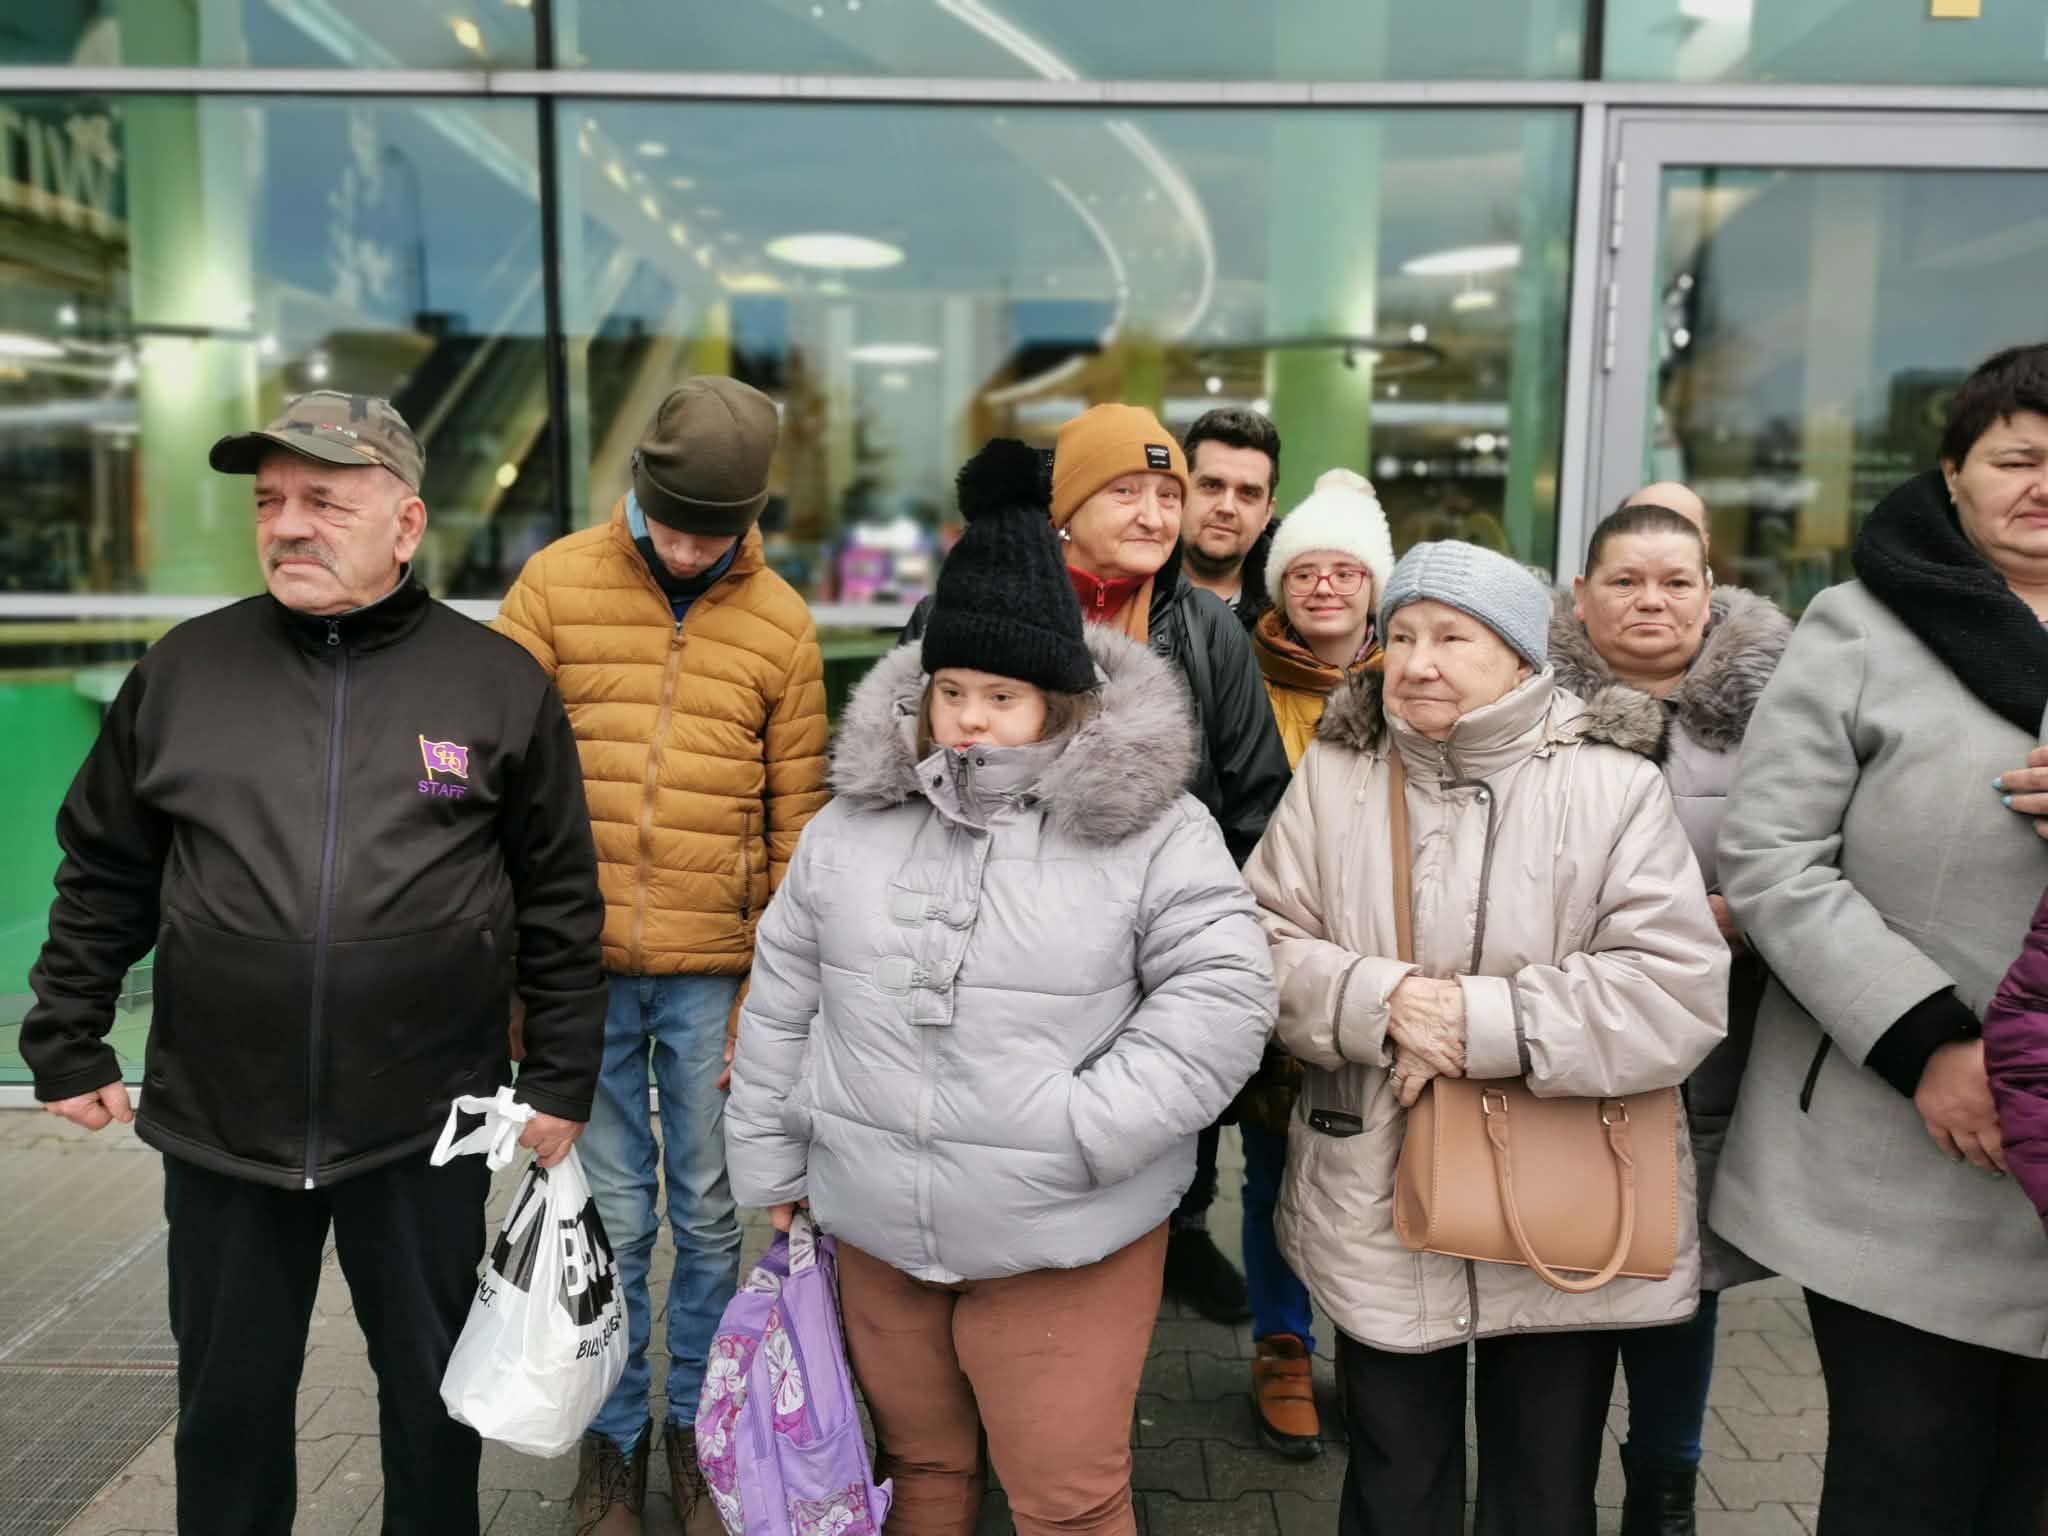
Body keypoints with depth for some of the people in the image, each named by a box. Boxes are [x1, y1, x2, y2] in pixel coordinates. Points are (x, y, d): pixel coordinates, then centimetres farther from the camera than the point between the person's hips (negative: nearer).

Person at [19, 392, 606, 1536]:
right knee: (229, 1401, 18)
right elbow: (104, 875, 10)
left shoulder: (501, 683, -4)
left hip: (428, 1128, -1)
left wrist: (562, 1080, 0)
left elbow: (560, 901, 0)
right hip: (221, 1125, 2)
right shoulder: (186, 669, 1)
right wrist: (69, 1045, 9)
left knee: (433, 1394, 17)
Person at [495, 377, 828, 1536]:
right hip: (578, 966, 0)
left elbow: (798, 821, 3)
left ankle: (697, 1423, 33)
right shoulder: (556, 586, -1)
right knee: (610, 1218, 11)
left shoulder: (782, 623, 1)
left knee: (709, 1216, 12)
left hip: (714, 977, 1)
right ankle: (615, 1434, 31)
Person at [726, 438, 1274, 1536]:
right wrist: (770, 1163, 11)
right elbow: (785, 999, 9)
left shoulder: (1151, 828, -11)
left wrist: (1085, 1133, -20)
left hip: (1063, 1240, -4)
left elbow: (1223, 993, -14)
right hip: (877, 1226, 4)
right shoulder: (854, 819, 2)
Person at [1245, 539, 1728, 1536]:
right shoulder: (1335, 774, -1)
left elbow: (1680, 992, -15)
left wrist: (1482, 1021, -21)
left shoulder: (1612, 784, -8)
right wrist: (1378, 1002, -20)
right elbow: (1261, 948, -3)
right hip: (1378, 1217, 1)